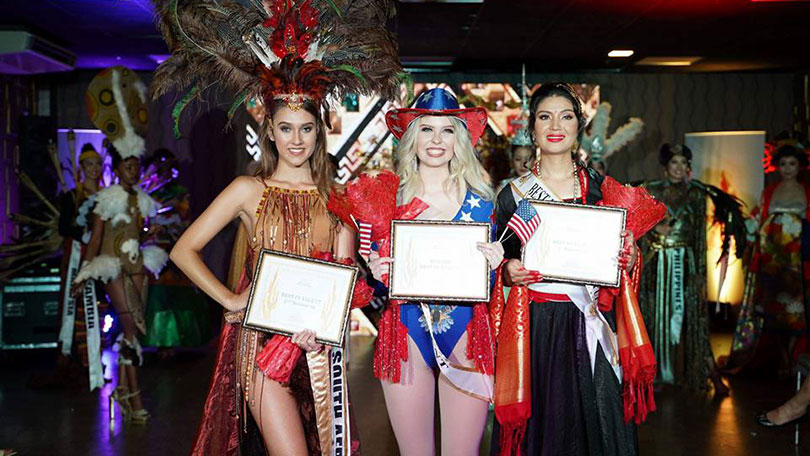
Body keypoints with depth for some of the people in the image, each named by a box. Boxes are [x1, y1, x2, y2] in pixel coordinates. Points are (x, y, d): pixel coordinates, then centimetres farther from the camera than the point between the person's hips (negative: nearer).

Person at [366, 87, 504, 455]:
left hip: (465, 334, 0)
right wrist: (378, 272, -13)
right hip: (407, 333, 0)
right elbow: (380, 284, 9)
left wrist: (492, 265, -13)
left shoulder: (479, 200, 2)